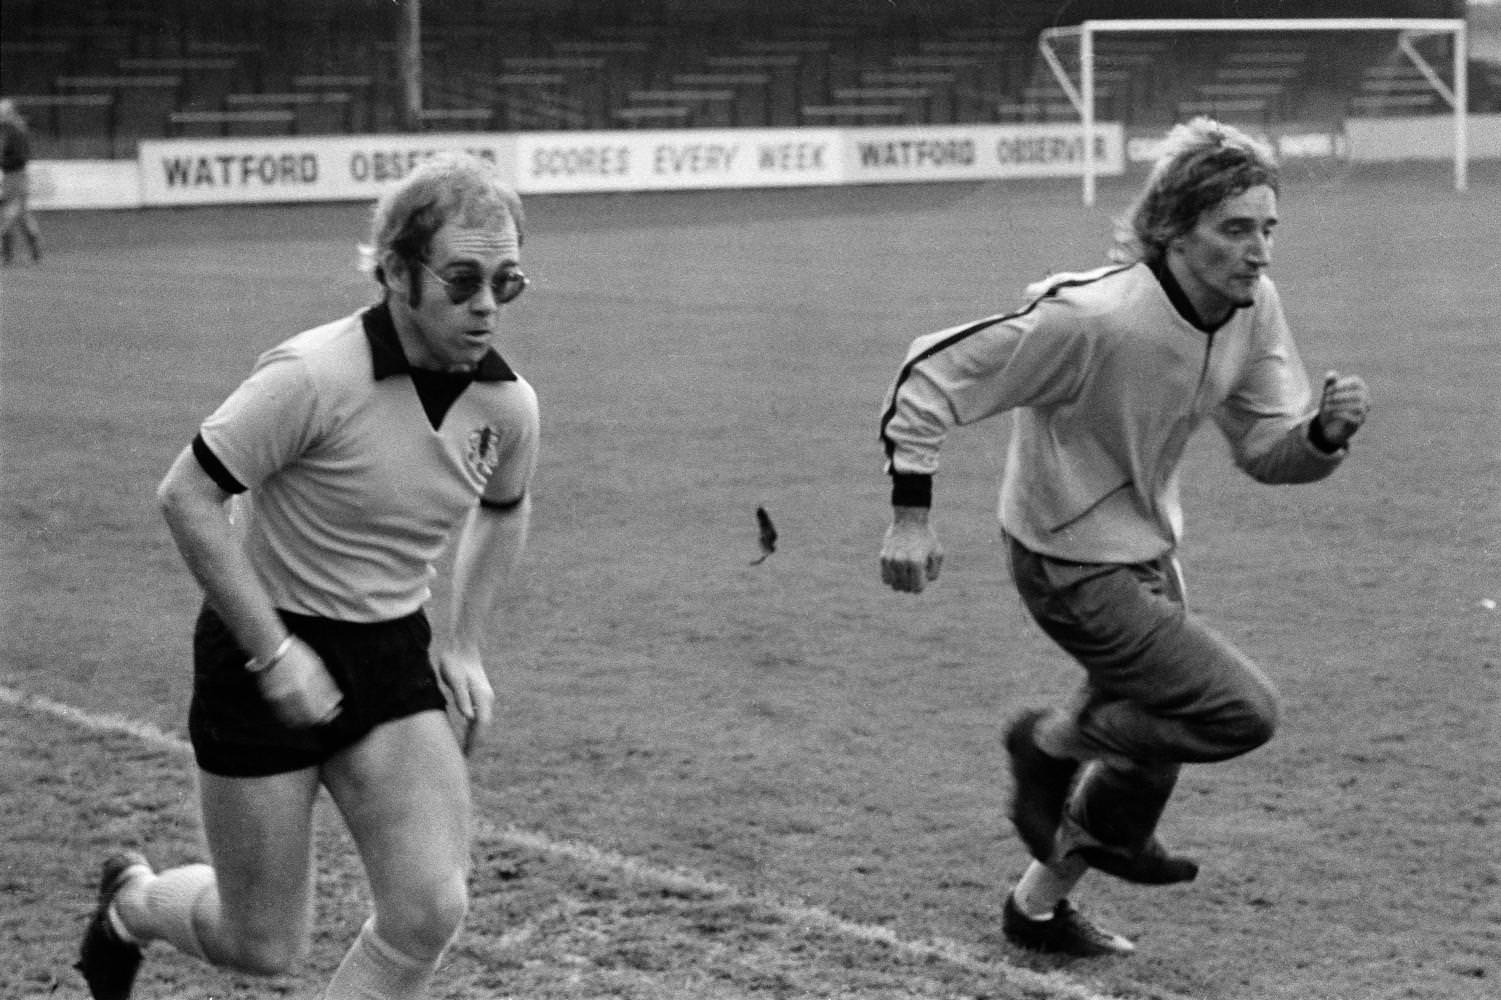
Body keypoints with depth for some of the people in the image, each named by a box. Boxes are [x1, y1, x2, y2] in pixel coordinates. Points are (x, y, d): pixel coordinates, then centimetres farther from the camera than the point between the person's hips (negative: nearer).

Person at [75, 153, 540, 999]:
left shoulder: (507, 404, -4)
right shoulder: (314, 376, -23)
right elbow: (187, 495, -19)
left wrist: (466, 645, 8)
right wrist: (273, 651, -20)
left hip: (395, 655, 5)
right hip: (265, 654, -5)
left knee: (431, 911, -12)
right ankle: (134, 900, 40)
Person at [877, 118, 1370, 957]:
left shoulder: (1253, 306, -8)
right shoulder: (1090, 319, -31)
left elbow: (1267, 450, 0)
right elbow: (934, 375, -23)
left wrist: (1326, 432, -22)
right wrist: (912, 514, -24)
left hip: (1149, 552, 8)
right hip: (1075, 566, -8)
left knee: (1153, 738, 19)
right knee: (1244, 712, -14)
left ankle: (1040, 906, 41)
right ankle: (1052, 743, 8)